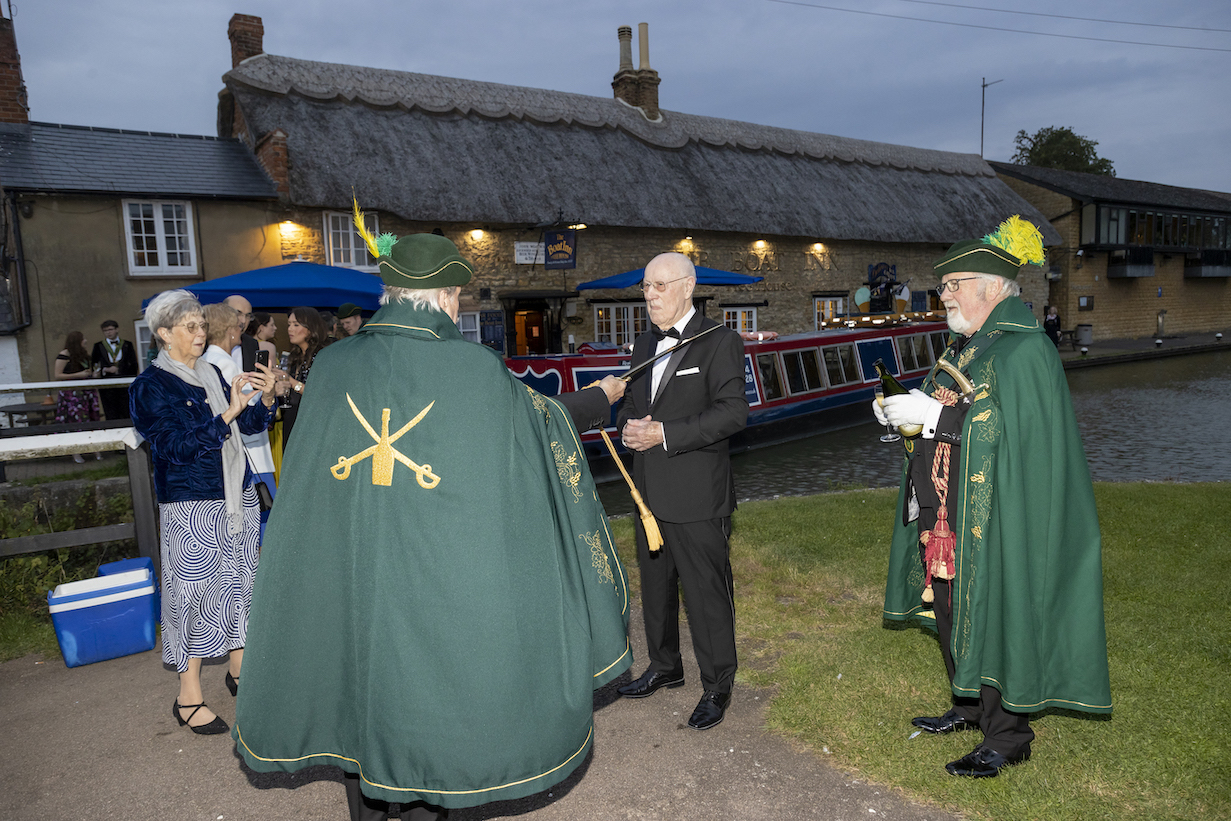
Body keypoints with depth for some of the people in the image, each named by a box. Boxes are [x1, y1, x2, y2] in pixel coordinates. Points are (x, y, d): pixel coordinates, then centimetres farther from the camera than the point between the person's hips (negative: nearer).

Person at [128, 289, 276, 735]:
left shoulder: (211, 376, 12)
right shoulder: (150, 386, -6)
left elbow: (251, 425, 10)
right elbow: (177, 446, -16)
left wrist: (265, 398, -9)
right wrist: (228, 412, -24)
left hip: (238, 497, 6)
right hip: (191, 506, -6)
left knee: (239, 584, 12)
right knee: (192, 594, -1)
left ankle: (238, 670, 28)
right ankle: (188, 698, 11)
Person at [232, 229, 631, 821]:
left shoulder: (333, 365, -5)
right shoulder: (476, 369, -14)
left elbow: (307, 472, 8)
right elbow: (542, 418, 4)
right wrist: (601, 398, 22)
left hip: (347, 571, 4)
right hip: (438, 571, -3)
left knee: (358, 688, 21)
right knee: (429, 687, 15)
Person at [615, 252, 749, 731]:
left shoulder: (719, 343, -9)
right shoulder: (645, 345, 14)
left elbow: (733, 412, -18)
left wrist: (663, 433, -23)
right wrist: (629, 427, -4)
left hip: (697, 497, -7)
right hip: (650, 493, 8)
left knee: (707, 594, 3)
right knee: (656, 586, 20)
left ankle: (717, 687, 21)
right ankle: (665, 668, 40)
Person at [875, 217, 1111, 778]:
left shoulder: (1024, 349, -15)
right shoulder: (966, 345, 13)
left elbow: (1016, 430, -23)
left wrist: (934, 414, -23)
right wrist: (906, 412, 2)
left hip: (995, 518, -9)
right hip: (948, 512, 9)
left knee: (993, 615, 2)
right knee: (949, 606, 16)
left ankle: (1008, 736, 19)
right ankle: (971, 705, 35)